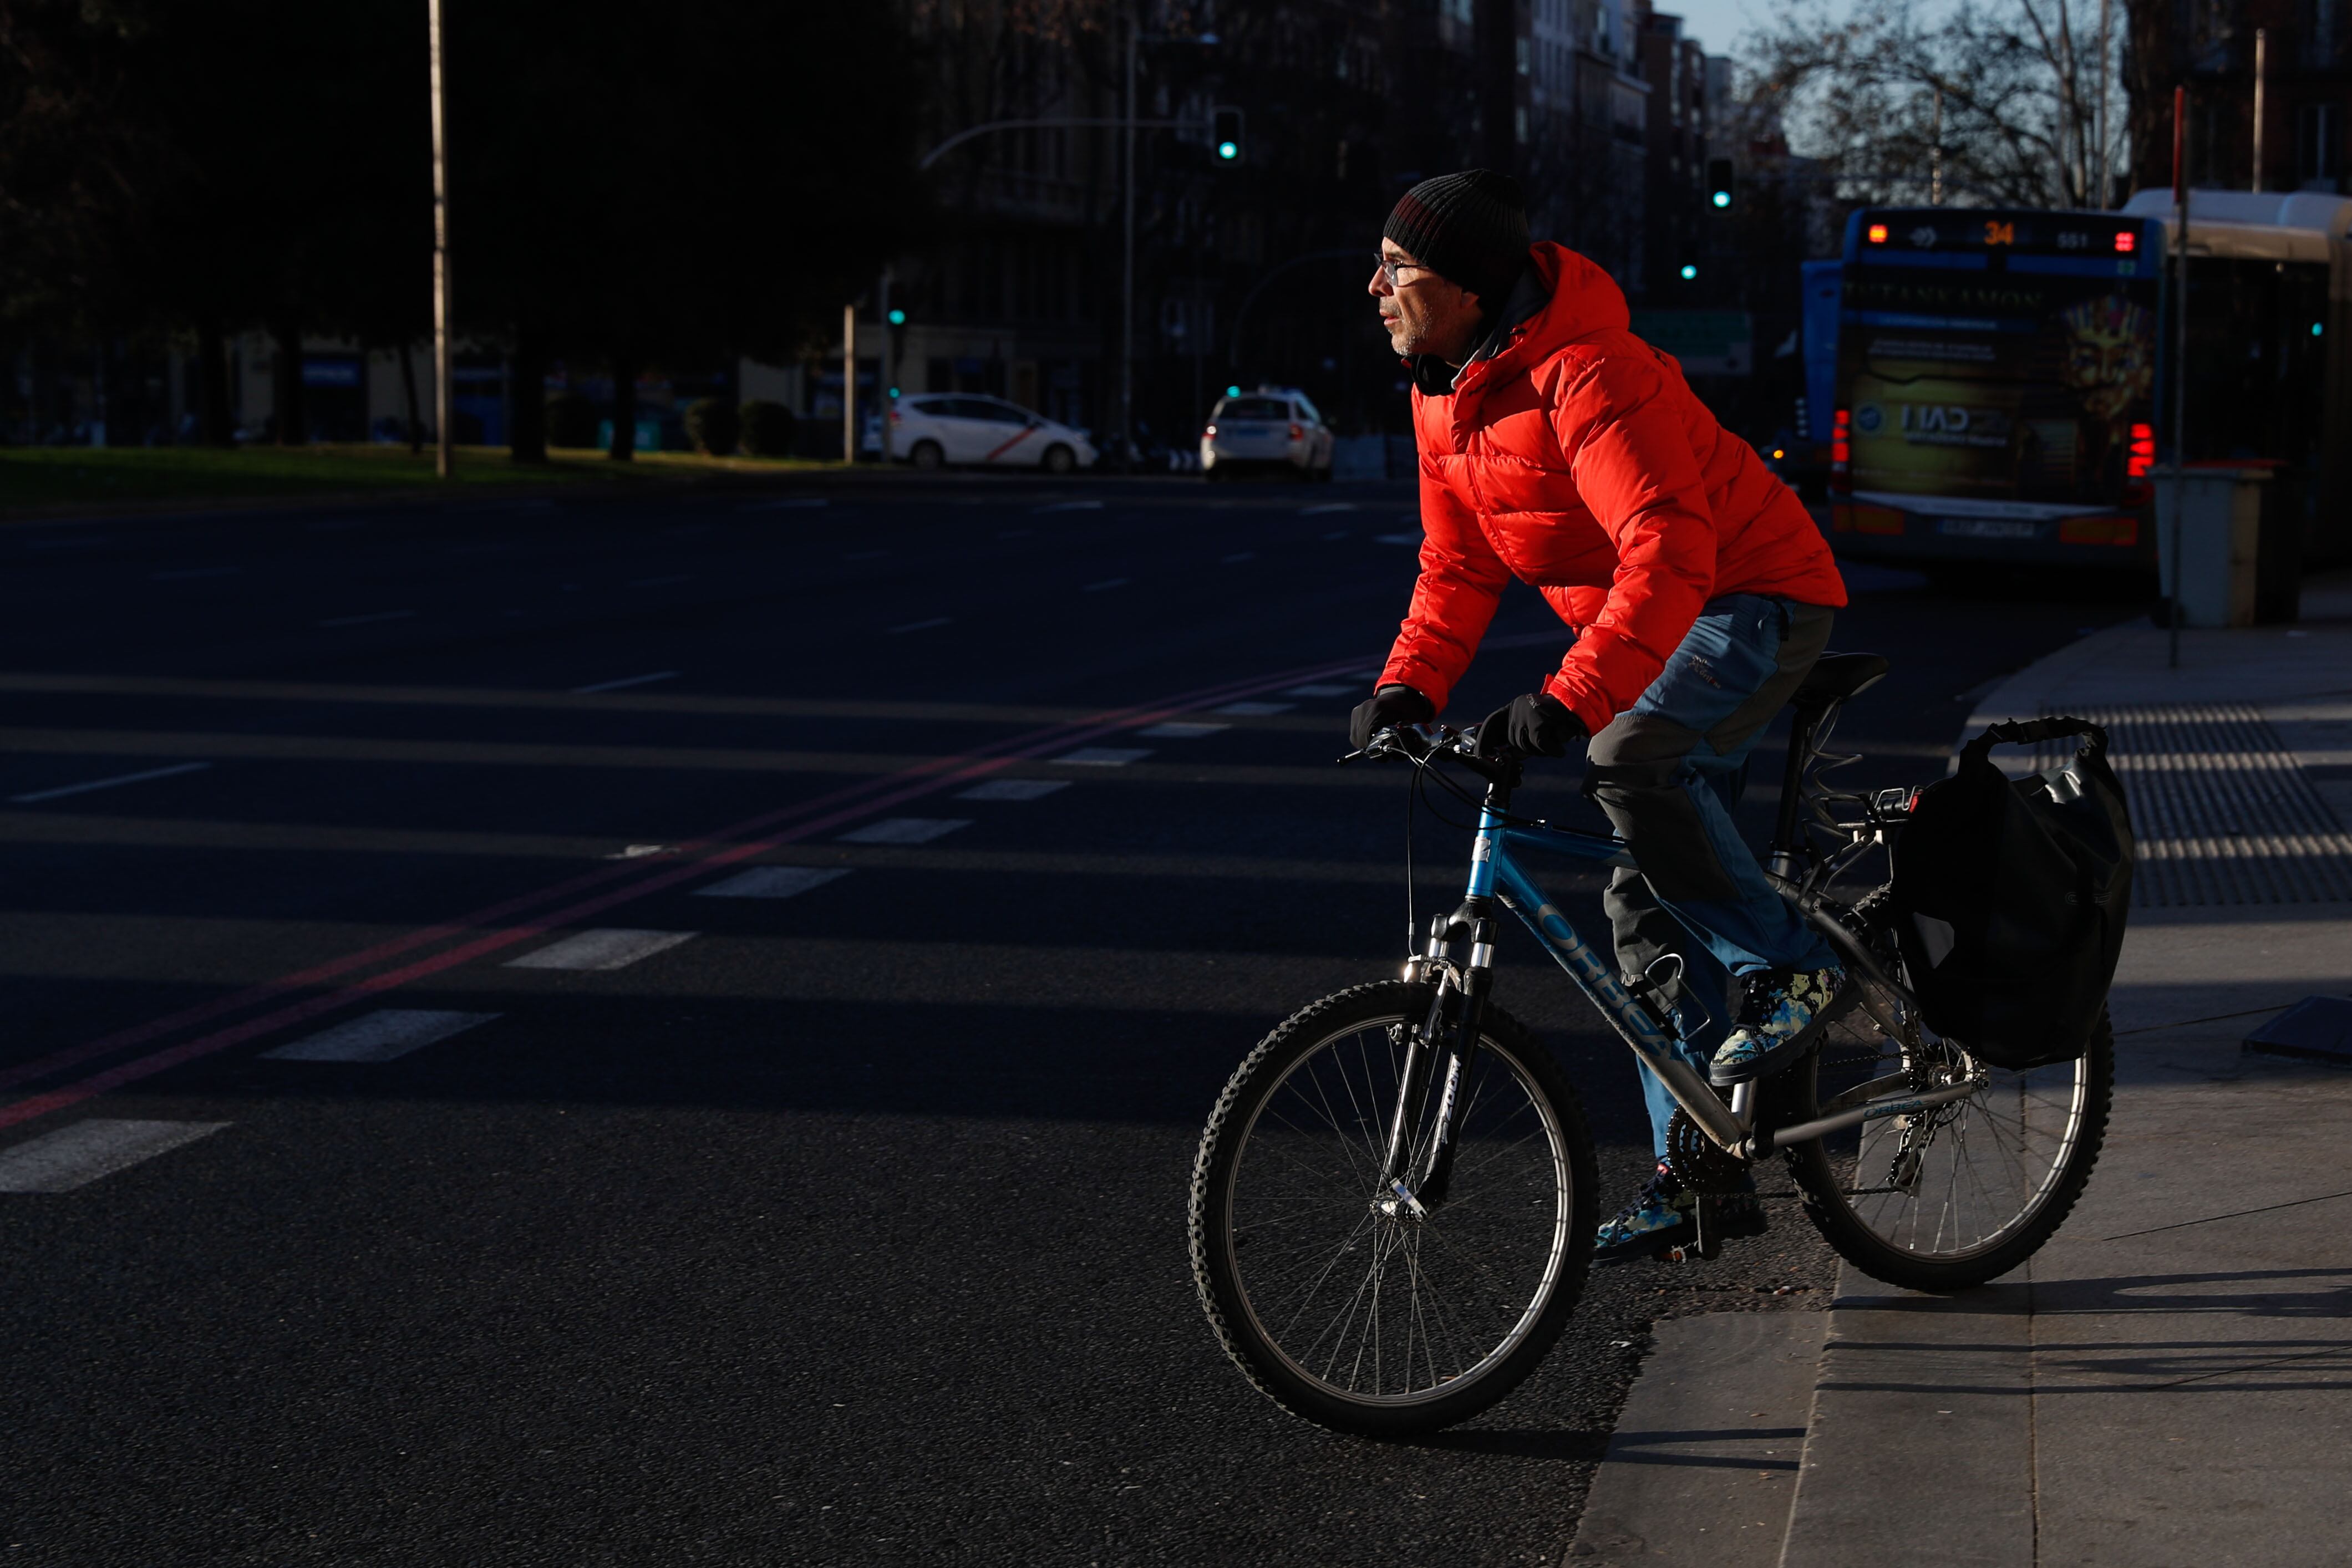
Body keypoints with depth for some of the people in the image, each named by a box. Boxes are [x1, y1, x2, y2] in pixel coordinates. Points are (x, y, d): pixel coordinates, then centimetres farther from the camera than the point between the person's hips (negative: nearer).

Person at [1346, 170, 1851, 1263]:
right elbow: (1459, 566, 10)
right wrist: (1406, 687, -6)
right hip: (1655, 630, 9)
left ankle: (1786, 971, -18)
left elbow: (1670, 554, -37)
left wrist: (1571, 698, -45)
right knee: (1648, 903, 7)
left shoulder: (1585, 376, -27)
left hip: (1755, 605, -9)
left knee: (1630, 761, -36)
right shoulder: (1445, 395, 2)